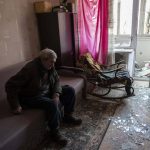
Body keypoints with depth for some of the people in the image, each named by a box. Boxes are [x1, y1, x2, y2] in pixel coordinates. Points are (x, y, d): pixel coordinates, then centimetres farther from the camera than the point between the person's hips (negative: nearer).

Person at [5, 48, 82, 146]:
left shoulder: (50, 67, -5)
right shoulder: (30, 68, -27)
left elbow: (56, 80, 3)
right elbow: (10, 85, -27)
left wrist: (56, 94, -17)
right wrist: (15, 106, -25)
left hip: (48, 92, 8)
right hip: (32, 97, -8)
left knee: (70, 90, -1)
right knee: (53, 104, -34)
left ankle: (67, 117, 14)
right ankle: (54, 132, -11)